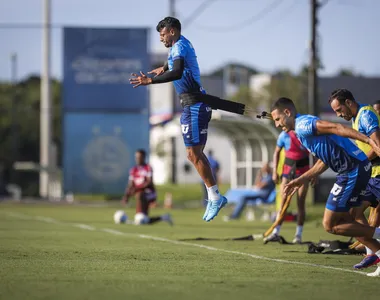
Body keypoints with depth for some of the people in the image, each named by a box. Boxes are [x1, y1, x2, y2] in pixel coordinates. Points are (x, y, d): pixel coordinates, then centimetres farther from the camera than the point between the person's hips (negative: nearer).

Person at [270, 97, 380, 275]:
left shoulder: (303, 125, -11)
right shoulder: (302, 130, 20)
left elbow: (336, 128, -25)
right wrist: (300, 180, 28)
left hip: (354, 171, -10)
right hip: (353, 170, 10)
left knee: (330, 225, -2)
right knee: (342, 220, 18)